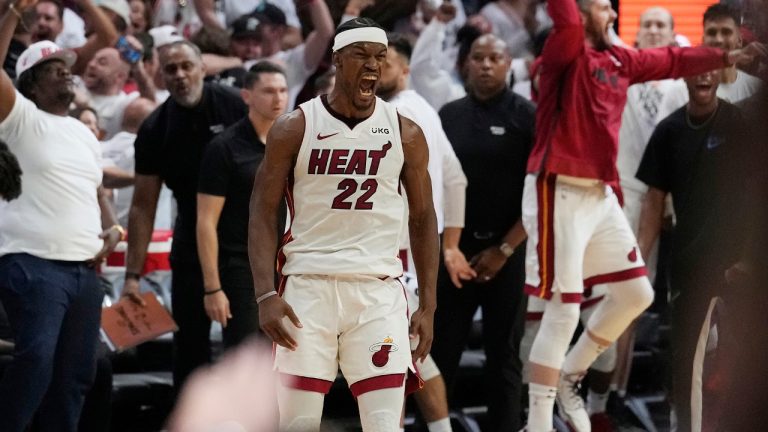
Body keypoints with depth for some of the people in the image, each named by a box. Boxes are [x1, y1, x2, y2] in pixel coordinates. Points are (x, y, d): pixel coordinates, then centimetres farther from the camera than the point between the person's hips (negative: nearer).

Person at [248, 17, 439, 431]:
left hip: (378, 292, 1)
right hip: (308, 286, -1)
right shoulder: (293, 129, 0)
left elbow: (423, 219, 11)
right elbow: (262, 215, 1)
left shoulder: (405, 134, 5)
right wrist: (266, 296, -10)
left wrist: (427, 306, 5)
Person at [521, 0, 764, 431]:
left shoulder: (619, 61, 13)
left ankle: (569, 375, 29)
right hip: (560, 193, -9)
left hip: (601, 195, 9)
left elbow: (671, 61, 27)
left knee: (636, 293, 14)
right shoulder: (567, 52, -9)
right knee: (563, 312, -8)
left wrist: (728, 57, 32)